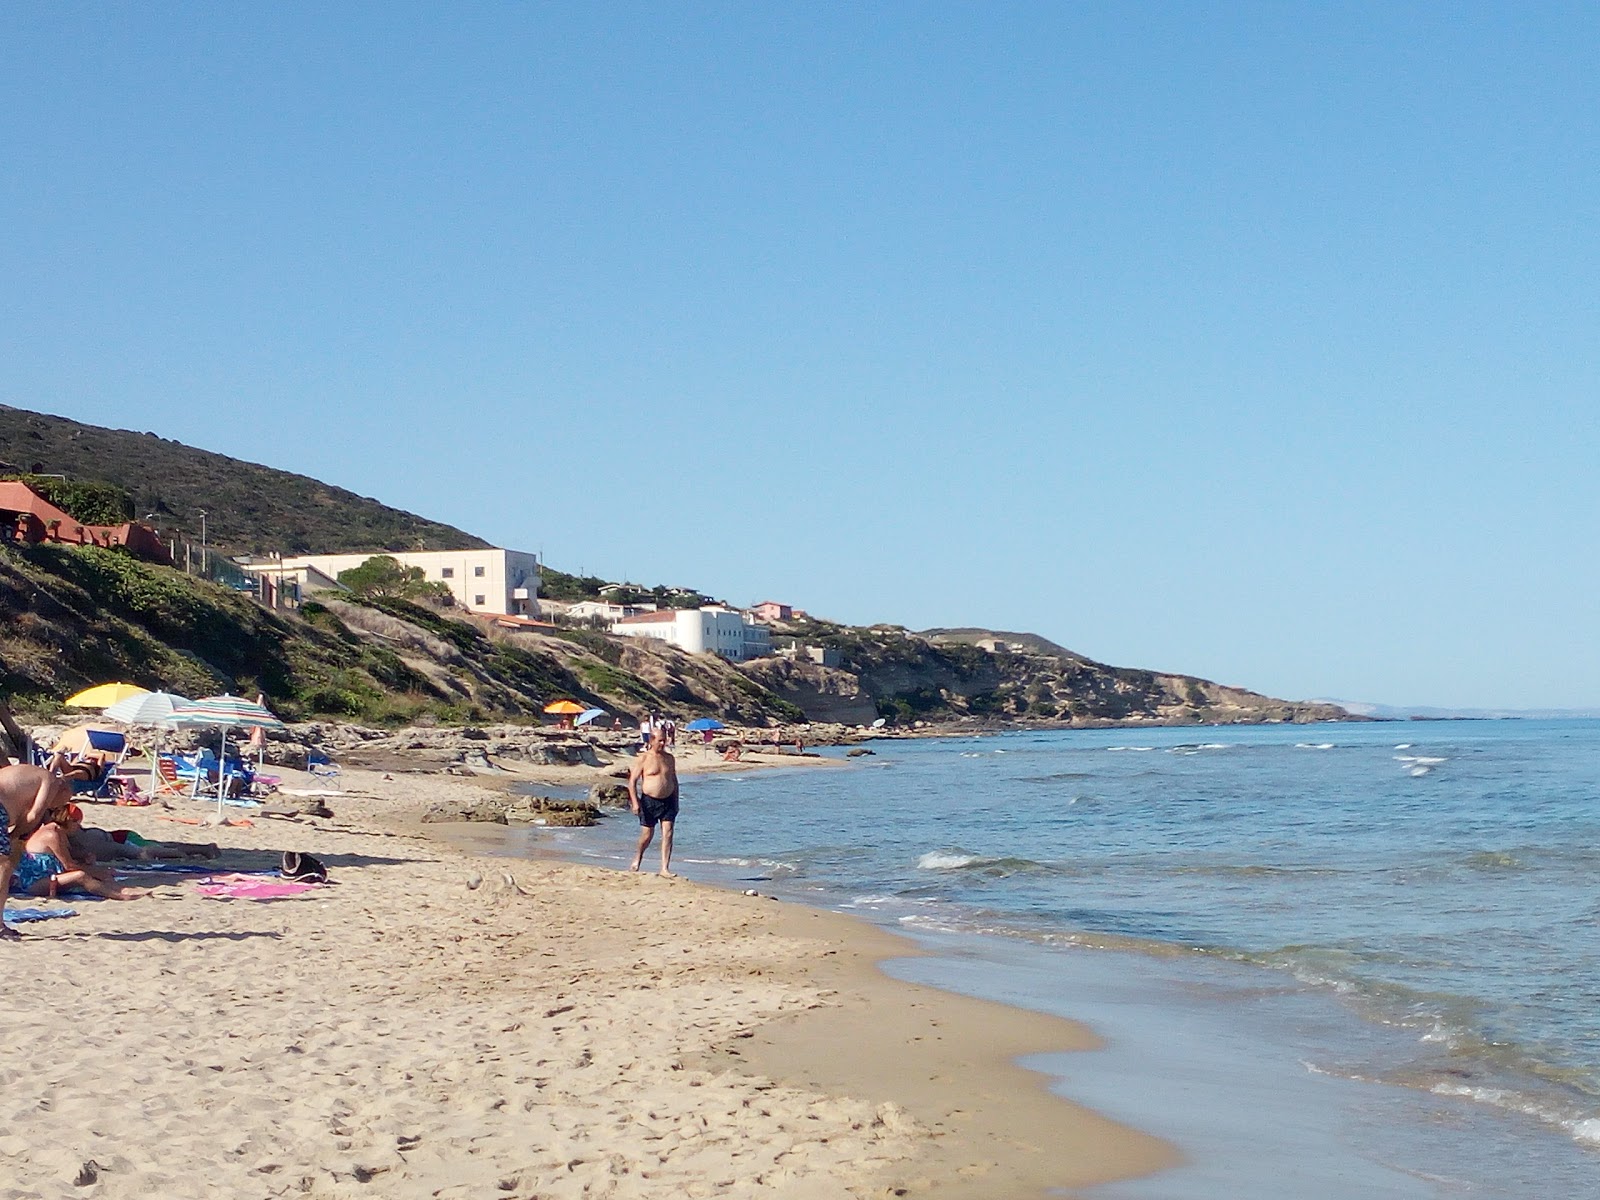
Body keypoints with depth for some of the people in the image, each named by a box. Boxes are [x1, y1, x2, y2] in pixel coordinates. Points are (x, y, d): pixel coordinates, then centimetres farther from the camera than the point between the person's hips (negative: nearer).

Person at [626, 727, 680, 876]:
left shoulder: (669, 758, 9)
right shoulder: (643, 759, -5)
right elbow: (632, 781, -6)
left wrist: (676, 801, 14)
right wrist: (634, 802, -14)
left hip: (668, 801, 3)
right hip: (649, 801, -3)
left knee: (667, 834, -7)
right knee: (647, 834, 5)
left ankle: (665, 868, -6)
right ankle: (637, 860, 32)